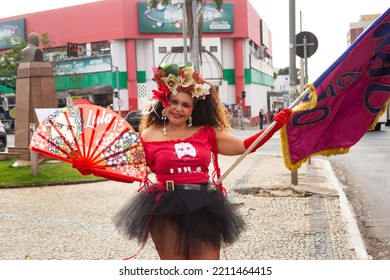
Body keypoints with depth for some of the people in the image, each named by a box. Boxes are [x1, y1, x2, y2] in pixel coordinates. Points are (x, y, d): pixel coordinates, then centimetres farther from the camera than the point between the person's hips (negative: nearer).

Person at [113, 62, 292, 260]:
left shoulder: (206, 133, 9)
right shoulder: (149, 136, 2)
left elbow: (245, 146, 10)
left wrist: (276, 125, 5)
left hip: (203, 208, 3)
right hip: (166, 209, -2)